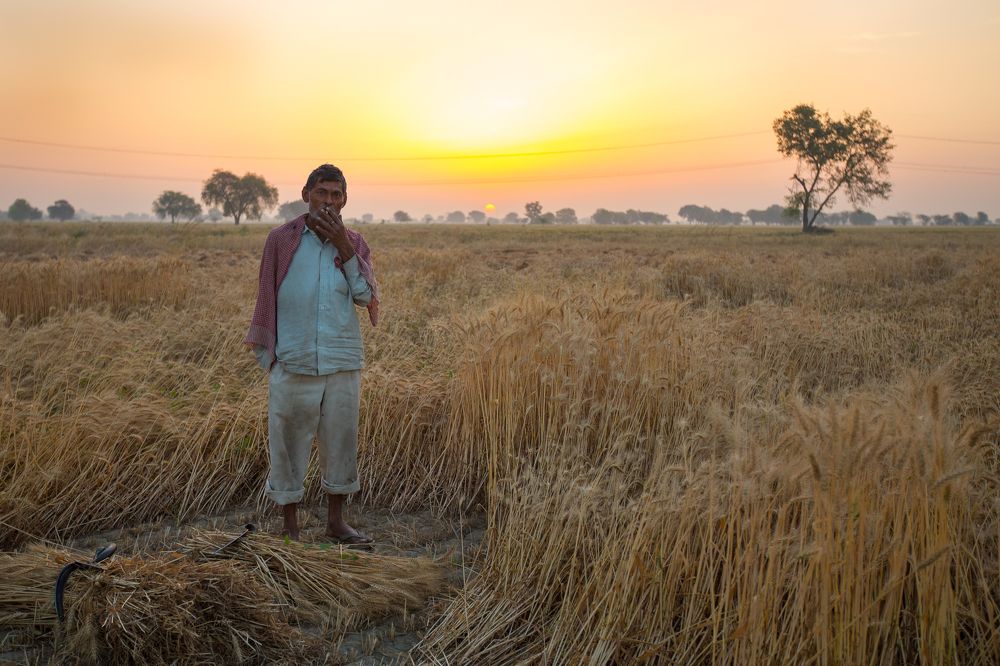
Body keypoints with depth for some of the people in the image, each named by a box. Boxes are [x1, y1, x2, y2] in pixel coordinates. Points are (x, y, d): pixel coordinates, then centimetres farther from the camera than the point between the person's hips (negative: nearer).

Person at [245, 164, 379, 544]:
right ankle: (289, 525, 19)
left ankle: (336, 520, 24)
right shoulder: (281, 240, 1)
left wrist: (345, 248, -12)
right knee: (289, 441, 5)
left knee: (341, 440, 9)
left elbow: (366, 296, -5)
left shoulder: (354, 244, 8)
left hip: (343, 364, 2)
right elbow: (266, 299, 5)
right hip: (293, 363, -2)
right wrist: (267, 354, 3)